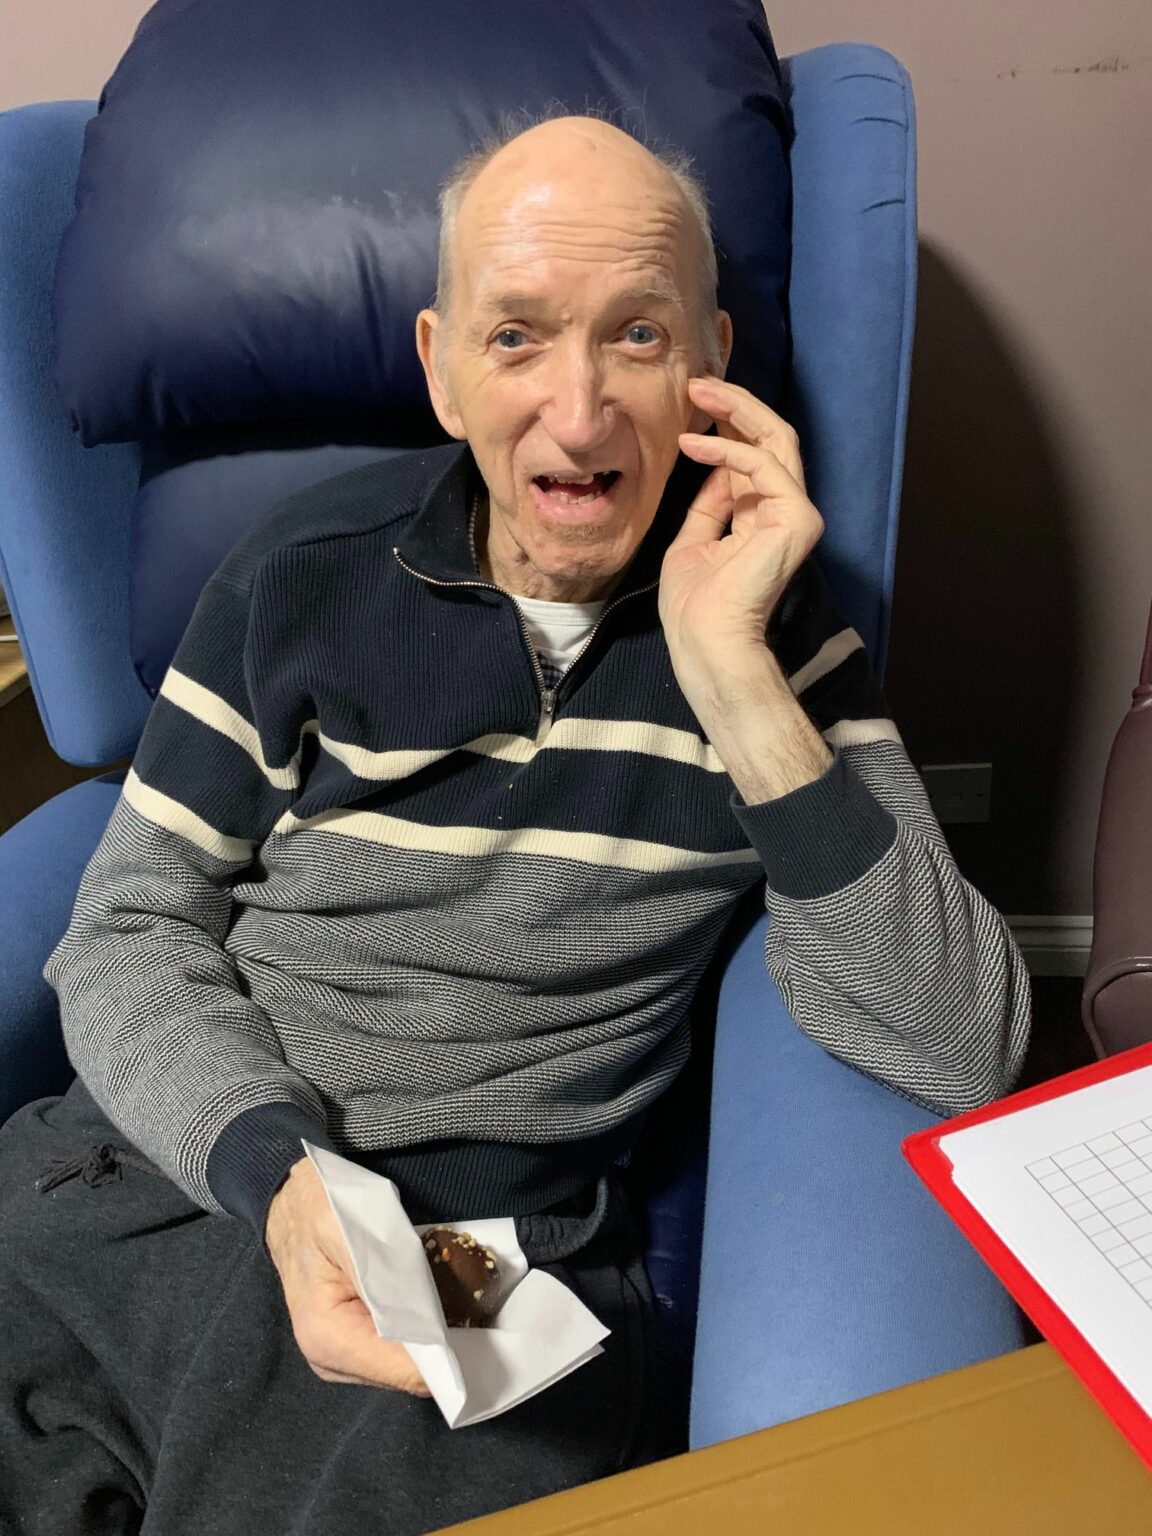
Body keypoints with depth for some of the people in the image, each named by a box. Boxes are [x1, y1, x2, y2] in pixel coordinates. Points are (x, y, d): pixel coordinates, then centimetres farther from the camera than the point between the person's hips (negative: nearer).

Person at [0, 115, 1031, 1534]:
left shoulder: (769, 620, -4)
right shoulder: (308, 574, -1)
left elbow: (962, 1053, -12)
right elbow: (131, 932, 2)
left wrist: (735, 687, -22)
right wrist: (276, 1173, -17)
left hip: (498, 1244, -1)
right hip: (181, 1164, 2)